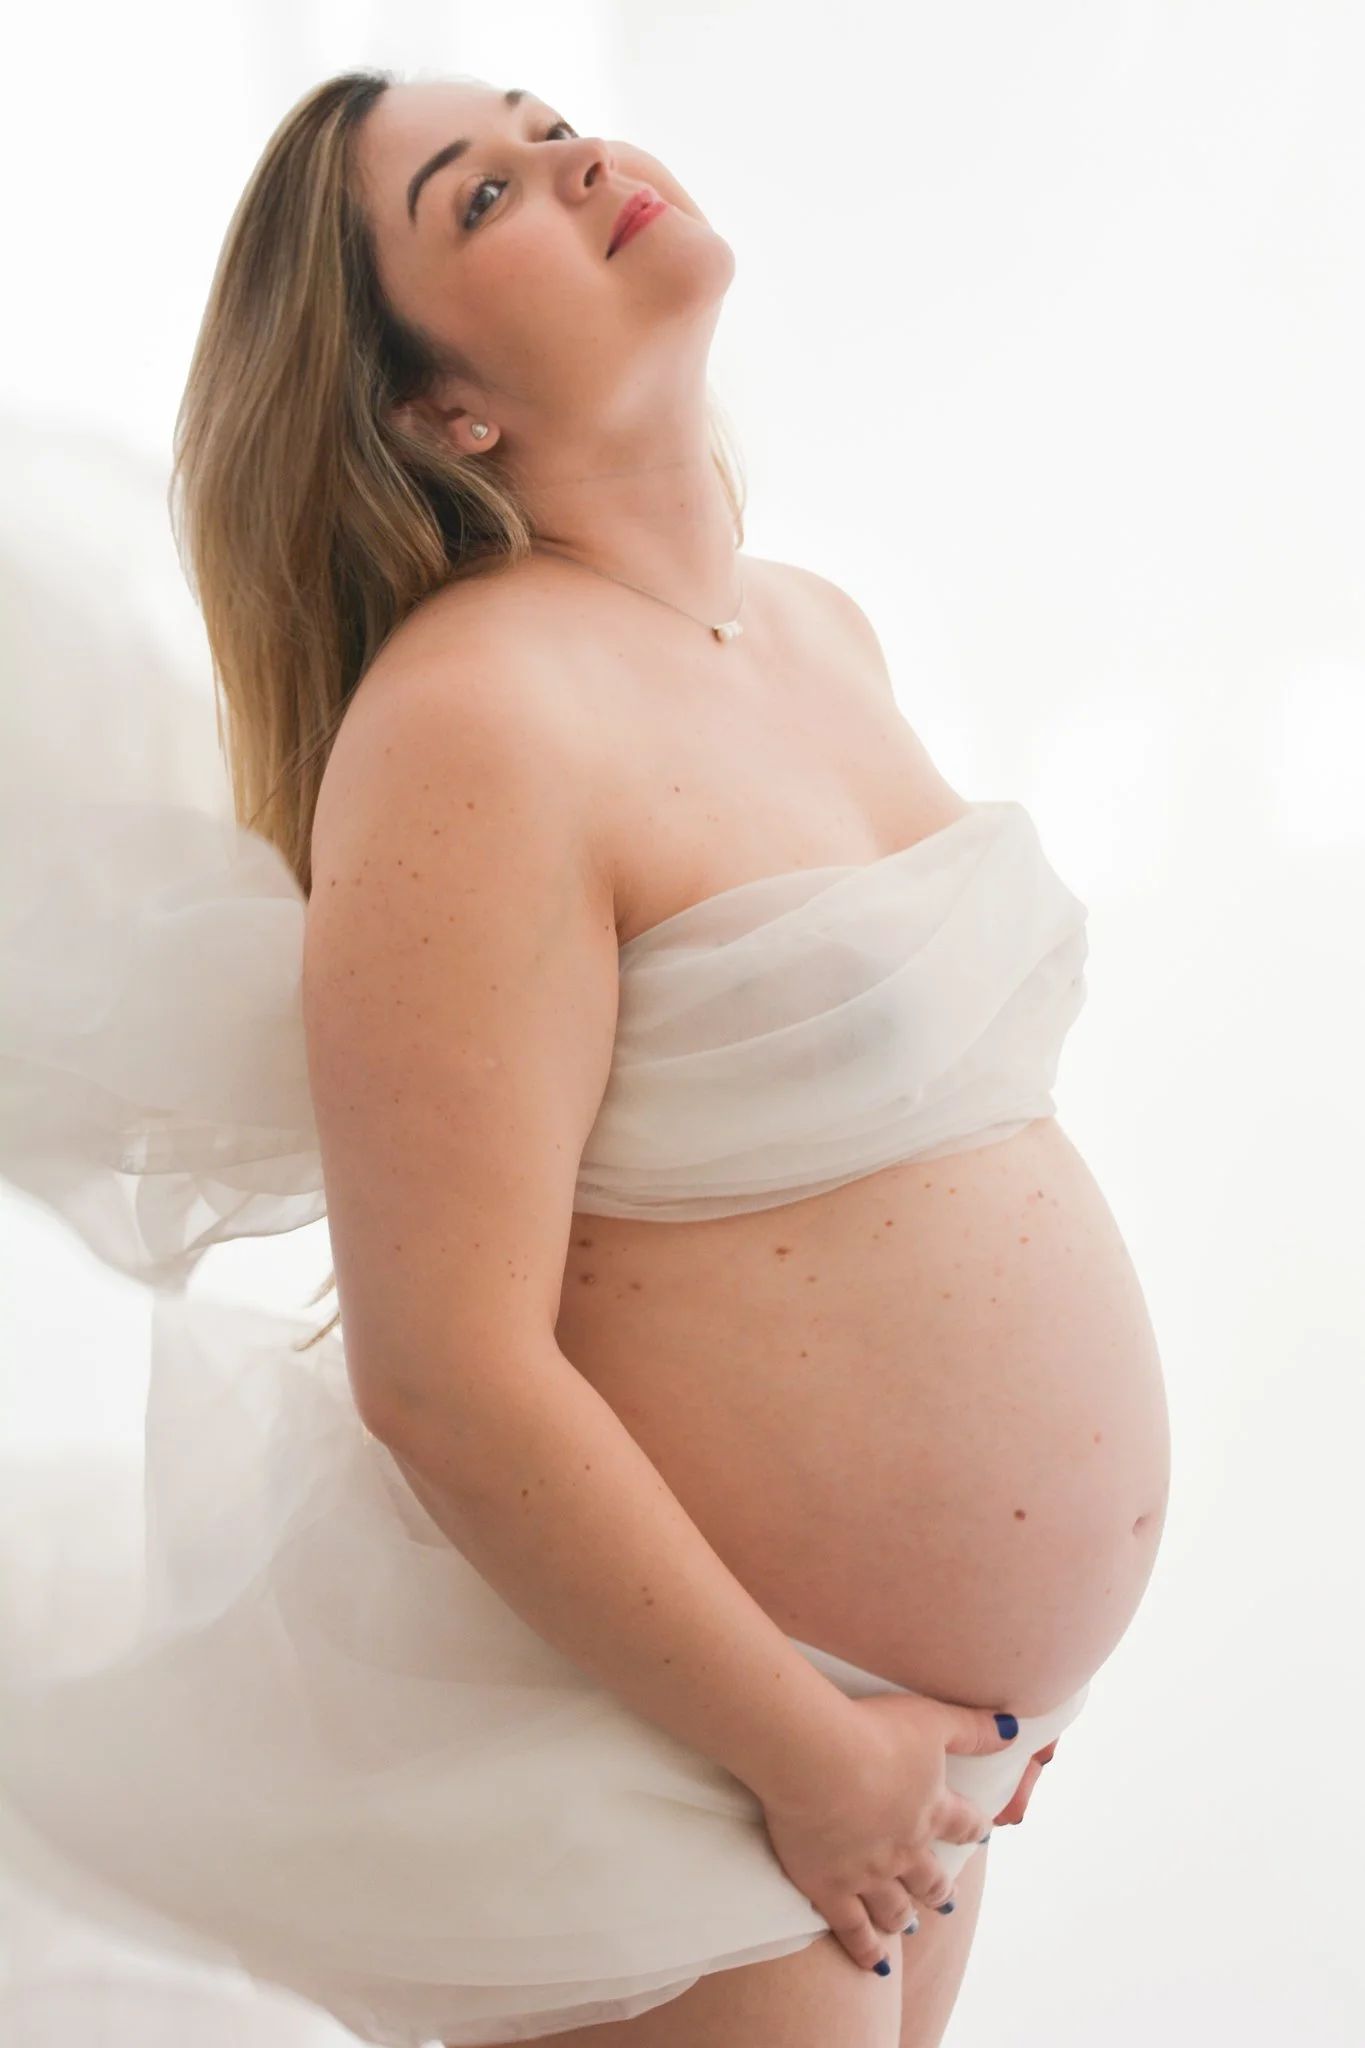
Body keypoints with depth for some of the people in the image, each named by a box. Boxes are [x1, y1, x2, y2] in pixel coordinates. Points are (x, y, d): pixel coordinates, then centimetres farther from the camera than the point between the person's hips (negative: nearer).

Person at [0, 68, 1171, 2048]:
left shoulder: (827, 632, 6)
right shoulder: (472, 719, -21)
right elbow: (446, 1379, -24)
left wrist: (1012, 1646, 14)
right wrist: (811, 1751, -15)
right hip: (659, 1722, -8)